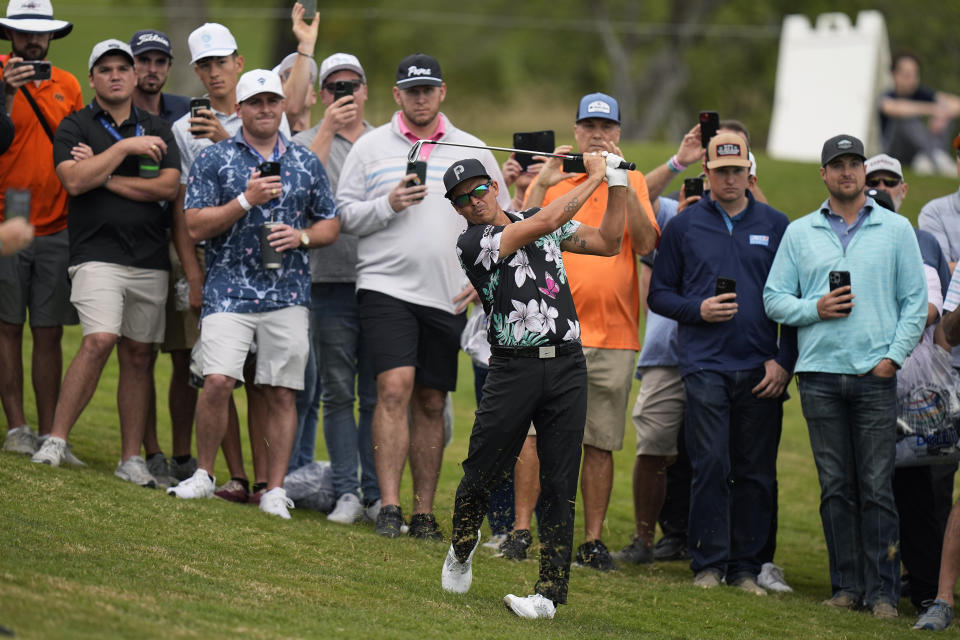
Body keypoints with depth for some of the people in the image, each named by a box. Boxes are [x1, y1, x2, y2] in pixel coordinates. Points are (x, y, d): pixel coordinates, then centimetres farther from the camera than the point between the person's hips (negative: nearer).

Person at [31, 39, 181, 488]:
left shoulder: (157, 130, 14)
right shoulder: (75, 127, 5)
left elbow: (168, 186, 0)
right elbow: (75, 181, -11)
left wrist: (104, 177, -5)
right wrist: (125, 148, -11)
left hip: (150, 261, 4)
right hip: (98, 255, -4)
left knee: (138, 355, 4)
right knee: (99, 341, -21)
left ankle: (131, 459, 8)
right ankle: (56, 441, -15)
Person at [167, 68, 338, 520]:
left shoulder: (306, 163, 12)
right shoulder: (215, 159, 3)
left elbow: (330, 224, 17)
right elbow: (195, 226, -4)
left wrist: (302, 236, -4)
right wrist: (247, 200, -14)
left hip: (288, 294, 2)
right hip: (229, 291, -2)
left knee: (281, 393, 1)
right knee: (217, 381, -15)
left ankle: (275, 490, 7)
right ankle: (203, 474, 2)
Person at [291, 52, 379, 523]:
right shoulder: (309, 142, 7)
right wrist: (329, 127, -18)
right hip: (332, 283, -2)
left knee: (378, 395, 1)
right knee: (338, 393, -1)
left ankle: (377, 494, 4)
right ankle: (346, 493, 1)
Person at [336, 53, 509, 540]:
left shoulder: (473, 152, 10)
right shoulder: (371, 147, 6)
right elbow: (345, 214, 5)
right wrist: (389, 204, -12)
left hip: (448, 297, 2)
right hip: (386, 286, -2)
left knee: (431, 403, 6)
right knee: (394, 390, -16)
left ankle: (424, 512, 10)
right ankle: (388, 507, -15)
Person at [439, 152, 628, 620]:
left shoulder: (535, 221, 16)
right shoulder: (471, 244, -3)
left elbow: (608, 242, 19)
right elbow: (545, 222, -12)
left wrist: (618, 183, 9)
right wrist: (593, 176, -5)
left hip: (566, 367, 3)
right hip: (513, 368, -3)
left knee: (559, 485, -3)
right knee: (481, 475, 0)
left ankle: (550, 594, -3)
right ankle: (461, 551, 29)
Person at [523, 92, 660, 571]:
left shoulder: (634, 184, 10)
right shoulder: (552, 179, 8)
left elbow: (646, 244, -4)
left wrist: (623, 185, -11)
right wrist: (541, 186, -12)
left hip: (615, 334, 1)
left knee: (602, 442, 4)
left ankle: (593, 540, 9)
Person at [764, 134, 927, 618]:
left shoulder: (896, 229, 8)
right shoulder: (799, 233, 12)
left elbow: (915, 300, 7)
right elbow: (774, 298, 10)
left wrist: (894, 355, -4)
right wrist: (814, 309, -7)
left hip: (875, 376, -2)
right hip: (819, 373, 2)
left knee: (876, 487, -6)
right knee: (835, 487, 3)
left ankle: (882, 591, -4)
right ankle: (846, 585, 8)